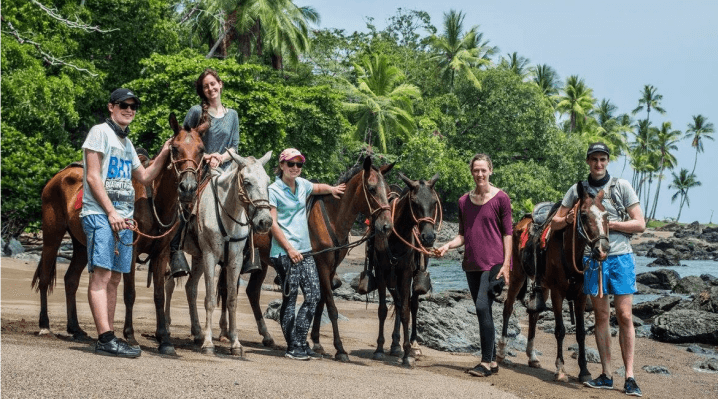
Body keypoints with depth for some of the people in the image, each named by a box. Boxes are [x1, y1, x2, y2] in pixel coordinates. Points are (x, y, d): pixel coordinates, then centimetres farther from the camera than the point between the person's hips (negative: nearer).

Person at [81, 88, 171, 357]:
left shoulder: (127, 143, 22)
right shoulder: (100, 132, -2)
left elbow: (144, 178, 28)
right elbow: (93, 176, -10)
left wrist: (163, 155, 14)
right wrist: (110, 212, -15)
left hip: (123, 218, 8)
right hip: (100, 214, -8)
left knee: (114, 278, 7)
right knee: (101, 275, -14)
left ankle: (107, 338, 10)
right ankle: (106, 339, -21)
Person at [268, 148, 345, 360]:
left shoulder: (302, 184, 12)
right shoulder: (274, 190, -7)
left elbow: (319, 188, 35)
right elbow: (273, 223, -11)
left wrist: (331, 189, 14)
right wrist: (289, 249, -15)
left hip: (304, 250, 7)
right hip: (285, 252, -7)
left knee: (314, 295, 3)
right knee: (290, 297, -3)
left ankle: (300, 343, 11)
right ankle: (293, 347, 5)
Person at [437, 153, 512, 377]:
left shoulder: (500, 198, -3)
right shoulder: (464, 201, 11)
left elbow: (507, 233, -3)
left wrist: (506, 263, -11)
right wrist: (449, 245, -4)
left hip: (493, 263, -6)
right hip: (471, 264, 6)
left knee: (482, 307, -17)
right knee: (483, 311, 10)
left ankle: (486, 362, -12)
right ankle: (493, 361, 19)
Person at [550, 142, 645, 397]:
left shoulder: (622, 186, 4)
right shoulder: (577, 190, 9)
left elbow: (640, 224, 0)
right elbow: (554, 223, 12)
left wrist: (610, 223, -12)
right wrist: (568, 219, -10)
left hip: (620, 256, -2)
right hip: (592, 258, 2)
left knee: (625, 316, -5)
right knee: (601, 316, 6)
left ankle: (630, 377, -1)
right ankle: (606, 376, 11)